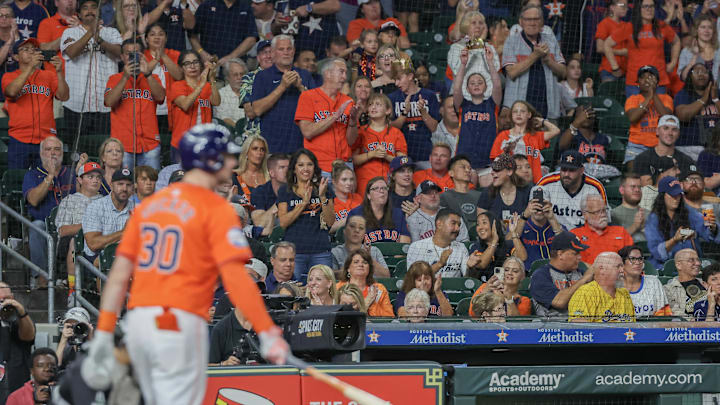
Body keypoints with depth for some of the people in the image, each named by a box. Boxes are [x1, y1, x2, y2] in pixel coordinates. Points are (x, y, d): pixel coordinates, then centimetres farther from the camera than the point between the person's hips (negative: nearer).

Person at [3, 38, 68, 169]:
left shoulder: (49, 75, 15)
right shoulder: (9, 77, 10)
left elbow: (63, 97, 2)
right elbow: (11, 92, -12)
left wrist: (59, 72, -14)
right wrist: (31, 66, -17)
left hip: (46, 139, 1)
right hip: (19, 140, -1)